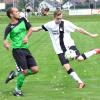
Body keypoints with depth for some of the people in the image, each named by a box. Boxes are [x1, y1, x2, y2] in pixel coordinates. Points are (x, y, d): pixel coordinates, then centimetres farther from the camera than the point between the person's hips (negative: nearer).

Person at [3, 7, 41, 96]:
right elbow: (5, 40, -17)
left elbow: (31, 29, 12)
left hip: (26, 49, 6)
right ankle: (17, 90, 8)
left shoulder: (23, 20, 7)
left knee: (35, 70, 0)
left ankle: (15, 74, 19)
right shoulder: (9, 28, -9)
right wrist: (6, 44, -41)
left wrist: (26, 36, -7)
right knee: (24, 71, -12)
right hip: (17, 50, -6)